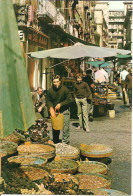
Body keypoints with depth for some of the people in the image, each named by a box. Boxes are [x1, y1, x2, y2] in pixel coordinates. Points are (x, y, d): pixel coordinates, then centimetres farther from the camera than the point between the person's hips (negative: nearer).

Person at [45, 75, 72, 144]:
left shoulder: (64, 89, -10)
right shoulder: (50, 90, -2)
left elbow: (69, 99, -10)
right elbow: (48, 100, 5)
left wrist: (60, 104, -18)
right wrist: (51, 108, -13)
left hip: (64, 110, -2)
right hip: (54, 111, 3)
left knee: (65, 126, -6)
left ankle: (65, 141, 4)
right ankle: (55, 141, 19)